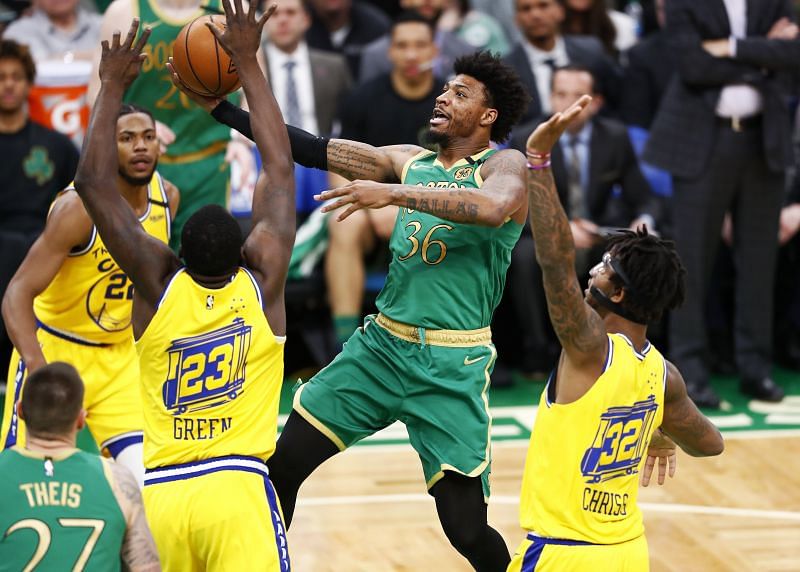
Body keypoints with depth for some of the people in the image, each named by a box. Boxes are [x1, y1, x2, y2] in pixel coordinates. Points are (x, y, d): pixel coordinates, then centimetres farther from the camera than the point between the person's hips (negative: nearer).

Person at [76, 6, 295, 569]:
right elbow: (280, 169, 9)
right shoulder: (262, 281, 1)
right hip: (236, 489, -2)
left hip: (159, 495, 2)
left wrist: (113, 86, 11)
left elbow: (93, 183, 5)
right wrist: (249, 64, 15)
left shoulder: (160, 282, 3)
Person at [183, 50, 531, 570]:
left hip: (453, 367, -6)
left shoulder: (505, 166, -5)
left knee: (467, 529, -8)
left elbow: (493, 207, -29)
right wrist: (219, 106, 1)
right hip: (382, 345, 6)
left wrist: (393, 192, -34)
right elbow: (314, 151, 8)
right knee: (280, 466, 2)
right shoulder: (411, 161, 12)